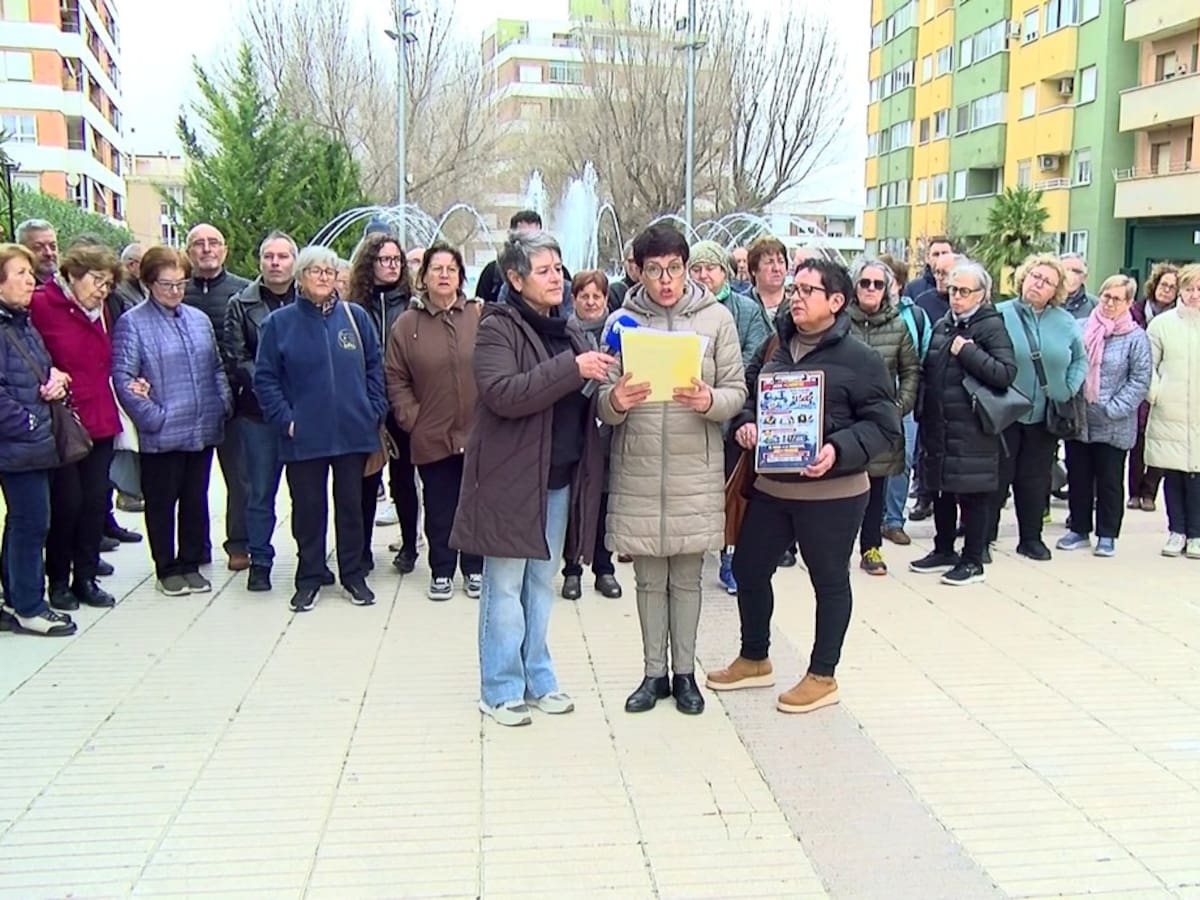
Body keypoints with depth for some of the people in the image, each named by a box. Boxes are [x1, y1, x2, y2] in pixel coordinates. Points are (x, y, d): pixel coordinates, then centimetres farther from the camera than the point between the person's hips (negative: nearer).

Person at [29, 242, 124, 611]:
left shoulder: (101, 310, 13)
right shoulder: (42, 304, -9)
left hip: (100, 421, 6)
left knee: (96, 500, 7)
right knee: (67, 502, -1)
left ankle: (86, 577, 19)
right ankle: (58, 580, 16)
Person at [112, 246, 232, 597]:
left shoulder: (200, 319, 11)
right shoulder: (132, 323, -6)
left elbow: (216, 368, 18)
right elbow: (122, 377, -10)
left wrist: (224, 403, 4)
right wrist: (152, 416, -16)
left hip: (203, 430, 5)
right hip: (161, 434, -5)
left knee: (196, 500, 12)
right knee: (162, 503, 7)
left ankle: (191, 564, 25)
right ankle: (167, 570, 19)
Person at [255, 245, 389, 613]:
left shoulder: (356, 316, 4)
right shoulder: (279, 322, 0)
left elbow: (375, 367, 9)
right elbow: (265, 378, 1)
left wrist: (374, 412, 1)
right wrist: (285, 419, -8)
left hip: (353, 431, 1)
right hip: (304, 437, -1)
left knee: (352, 505, 10)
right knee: (308, 507, 6)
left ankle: (353, 575, 22)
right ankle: (310, 578, 19)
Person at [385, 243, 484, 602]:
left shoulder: (480, 317, -2)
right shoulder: (407, 324, 1)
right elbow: (395, 379, 4)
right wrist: (411, 418, -4)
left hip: (478, 432, 0)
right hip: (432, 435, 0)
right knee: (439, 508, 9)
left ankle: (474, 568, 26)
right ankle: (441, 571, 24)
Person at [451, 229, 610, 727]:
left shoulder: (568, 331, 14)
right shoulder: (497, 329, -8)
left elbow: (582, 399, 22)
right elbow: (502, 393, -23)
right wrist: (572, 369, -26)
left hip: (560, 479, 7)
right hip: (511, 476, -7)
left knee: (541, 583, 15)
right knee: (506, 586, 1)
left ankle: (537, 679, 26)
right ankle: (501, 689, 12)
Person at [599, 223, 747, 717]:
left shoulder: (716, 318, 0)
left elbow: (737, 392, 0)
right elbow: (604, 407, 0)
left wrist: (709, 401, -22)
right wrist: (615, 401, -23)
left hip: (695, 470, -1)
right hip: (638, 470, 1)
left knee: (687, 576, 9)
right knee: (649, 578, 10)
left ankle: (684, 672, 24)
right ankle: (654, 673, 24)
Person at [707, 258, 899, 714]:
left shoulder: (860, 359, -11)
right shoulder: (774, 349, 7)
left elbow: (883, 425, -12)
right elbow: (748, 395, 17)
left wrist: (839, 450, -26)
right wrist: (746, 423, -5)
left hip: (832, 492, -6)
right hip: (770, 485, 6)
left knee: (829, 580, 8)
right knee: (748, 568, 14)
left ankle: (822, 677, 24)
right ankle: (754, 659, 34)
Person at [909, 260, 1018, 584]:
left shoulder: (992, 326, -6)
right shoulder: (942, 326, 13)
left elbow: (1007, 373, -17)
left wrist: (967, 352, -19)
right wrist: (922, 411, 12)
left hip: (972, 428, -7)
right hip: (938, 426, 7)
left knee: (973, 495, 2)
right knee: (941, 491, 15)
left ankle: (973, 561, 12)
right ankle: (944, 551, 29)